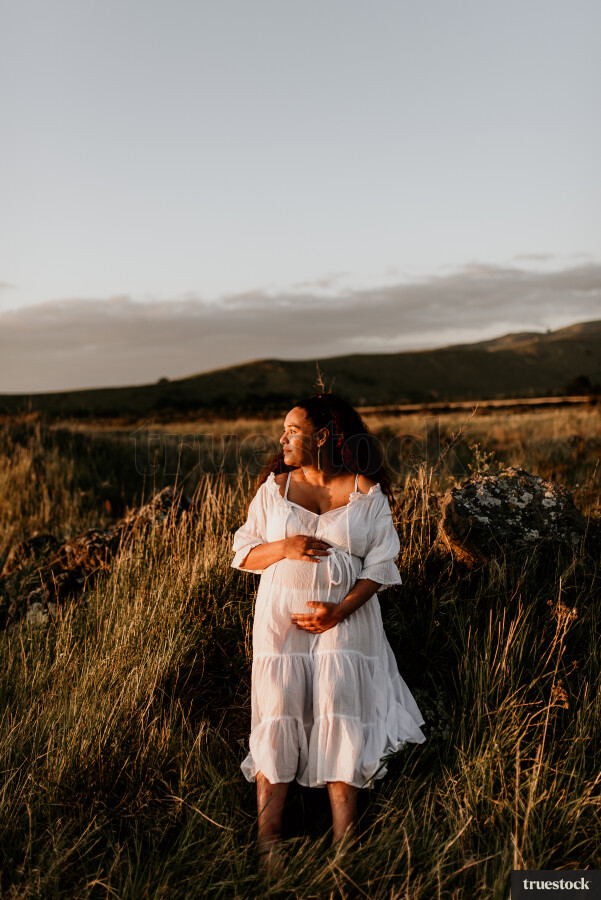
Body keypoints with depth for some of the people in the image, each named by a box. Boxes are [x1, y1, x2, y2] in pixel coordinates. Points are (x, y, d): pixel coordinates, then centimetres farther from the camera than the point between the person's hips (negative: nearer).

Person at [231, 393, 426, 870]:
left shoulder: (367, 493, 0)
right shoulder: (274, 487, 7)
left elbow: (380, 565, -1)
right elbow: (244, 552, 8)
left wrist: (338, 612, -14)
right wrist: (284, 548, -14)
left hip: (345, 617, -1)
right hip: (281, 616, 2)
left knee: (340, 720, -8)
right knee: (278, 718, -6)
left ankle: (345, 843, 0)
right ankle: (268, 840, 2)